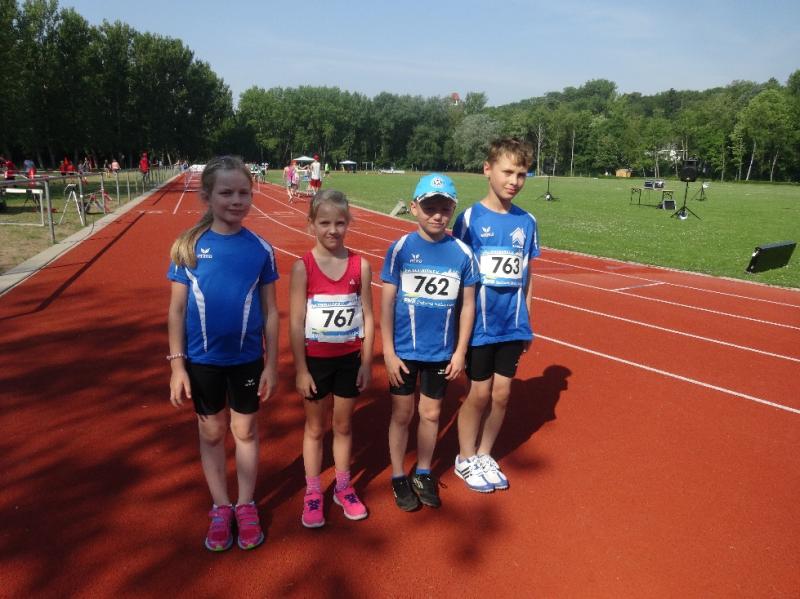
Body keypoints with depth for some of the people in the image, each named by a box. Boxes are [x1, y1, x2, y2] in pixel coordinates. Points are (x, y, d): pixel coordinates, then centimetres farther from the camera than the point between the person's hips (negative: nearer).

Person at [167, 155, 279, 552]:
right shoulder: (187, 247, -9)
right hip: (202, 359, 0)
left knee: (245, 430, 15)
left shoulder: (261, 249, -7)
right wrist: (177, 364, -5)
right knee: (211, 433, 15)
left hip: (247, 358, 0)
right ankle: (220, 508, 34)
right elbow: (176, 310, -3)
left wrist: (271, 364, -1)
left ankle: (246, 506, 34)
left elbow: (270, 311, -2)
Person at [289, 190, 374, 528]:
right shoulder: (303, 267, -11)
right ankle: (312, 494, 29)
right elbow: (296, 322, -10)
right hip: (316, 359, -1)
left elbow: (367, 316, -1)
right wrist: (300, 369, -10)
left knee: (343, 426, 16)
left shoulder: (360, 265, -5)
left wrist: (367, 362, -1)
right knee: (315, 428, 13)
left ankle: (343, 488, 34)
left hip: (350, 358, 2)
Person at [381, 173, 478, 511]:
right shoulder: (401, 248, -10)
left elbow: (468, 304, 1)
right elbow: (386, 301, -8)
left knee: (431, 414, 15)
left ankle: (423, 474, 37)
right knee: (402, 414, 12)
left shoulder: (462, 253, -5)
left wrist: (460, 351, 0)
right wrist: (388, 352, -9)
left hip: (442, 352, 2)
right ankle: (398, 477, 32)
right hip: (404, 350, -1)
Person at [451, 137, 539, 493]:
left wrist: (527, 320, 11)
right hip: (479, 325, -4)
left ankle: (484, 455, 31)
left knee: (501, 393, 10)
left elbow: (525, 275, 10)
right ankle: (466, 459, 27)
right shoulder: (470, 218, -8)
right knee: (480, 393, 5)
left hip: (513, 326, 4)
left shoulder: (526, 222, 4)